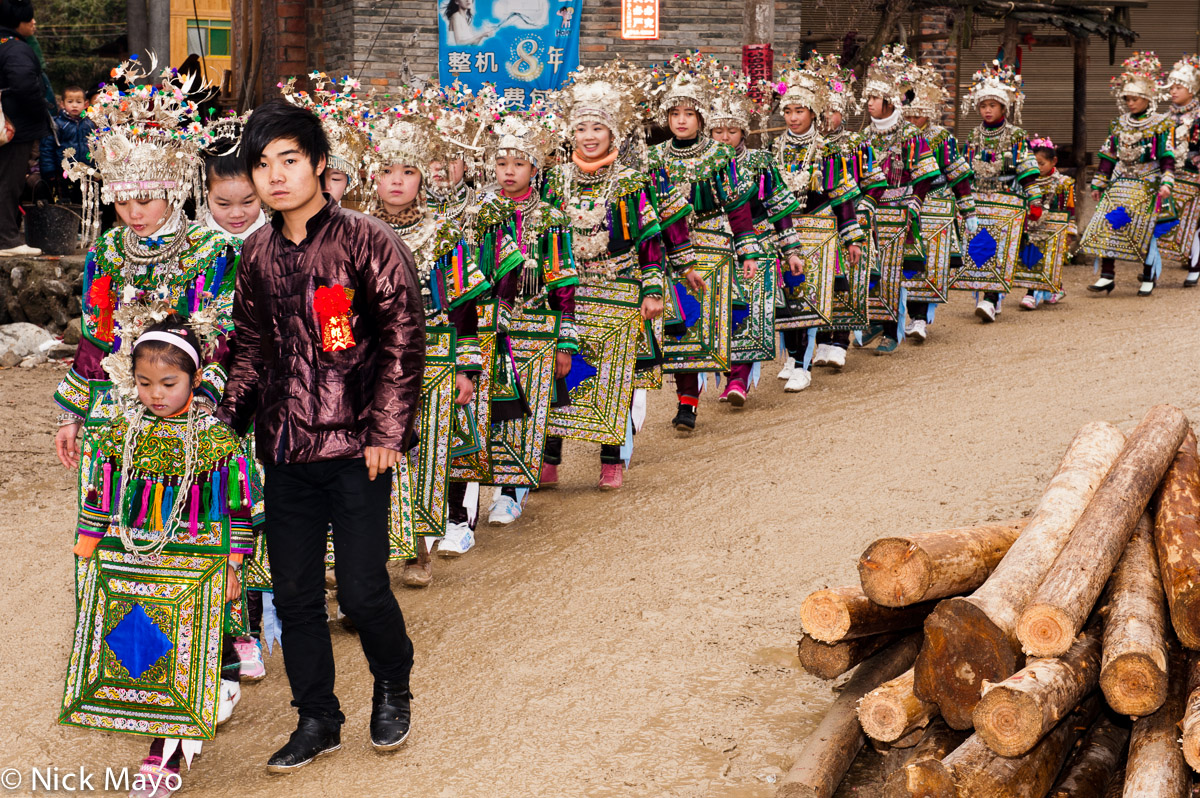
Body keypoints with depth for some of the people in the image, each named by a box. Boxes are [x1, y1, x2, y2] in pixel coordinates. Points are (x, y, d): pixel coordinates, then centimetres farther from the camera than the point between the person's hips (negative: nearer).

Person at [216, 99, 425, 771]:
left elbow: (404, 337, -7)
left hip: (354, 446, -5)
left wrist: (387, 430, -12)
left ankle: (394, 689, 26)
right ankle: (318, 720, 24)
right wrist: (228, 416, 9)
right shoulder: (259, 253, 10)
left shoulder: (365, 240, -6)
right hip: (285, 450, 5)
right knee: (294, 592, 9)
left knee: (362, 589, -2)